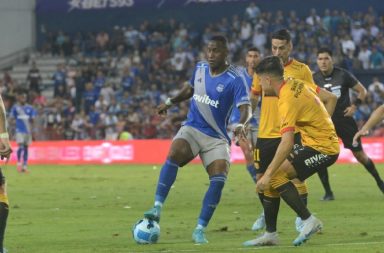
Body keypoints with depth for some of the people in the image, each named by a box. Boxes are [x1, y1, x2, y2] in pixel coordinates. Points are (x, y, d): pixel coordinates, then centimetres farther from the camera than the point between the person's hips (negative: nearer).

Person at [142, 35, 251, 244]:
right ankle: (157, 209, -28)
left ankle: (200, 230, -12)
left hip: (216, 138, -3)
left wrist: (241, 124, -43)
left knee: (219, 178, -21)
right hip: (191, 129, 3)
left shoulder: (235, 79, -12)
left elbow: (245, 108, -23)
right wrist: (170, 102, 24)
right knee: (173, 155, -28)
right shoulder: (200, 68, 5)